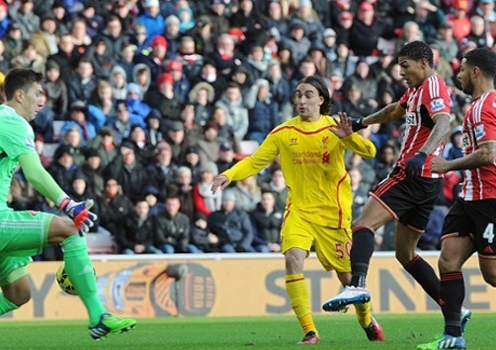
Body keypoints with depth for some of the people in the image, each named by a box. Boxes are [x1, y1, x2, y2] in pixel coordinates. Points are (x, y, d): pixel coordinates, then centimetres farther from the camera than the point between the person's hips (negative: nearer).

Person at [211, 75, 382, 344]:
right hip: (299, 209, 1)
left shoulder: (334, 128, -5)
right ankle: (309, 331, -18)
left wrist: (347, 137, -32)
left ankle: (367, 320, 35)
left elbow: (369, 152, -14)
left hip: (332, 211, -1)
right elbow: (255, 161, 2)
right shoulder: (283, 133, 0)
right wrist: (229, 175, -15)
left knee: (346, 272, 5)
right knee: (293, 259, -23)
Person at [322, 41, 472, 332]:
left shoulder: (433, 87, -10)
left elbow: (444, 123, -29)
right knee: (406, 253, 14)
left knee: (364, 224, -21)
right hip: (428, 183, 10)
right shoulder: (418, 89, 20)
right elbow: (396, 111, 40)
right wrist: (361, 123, 49)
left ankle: (357, 285, -42)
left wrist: (422, 154, -44)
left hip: (413, 175, -10)